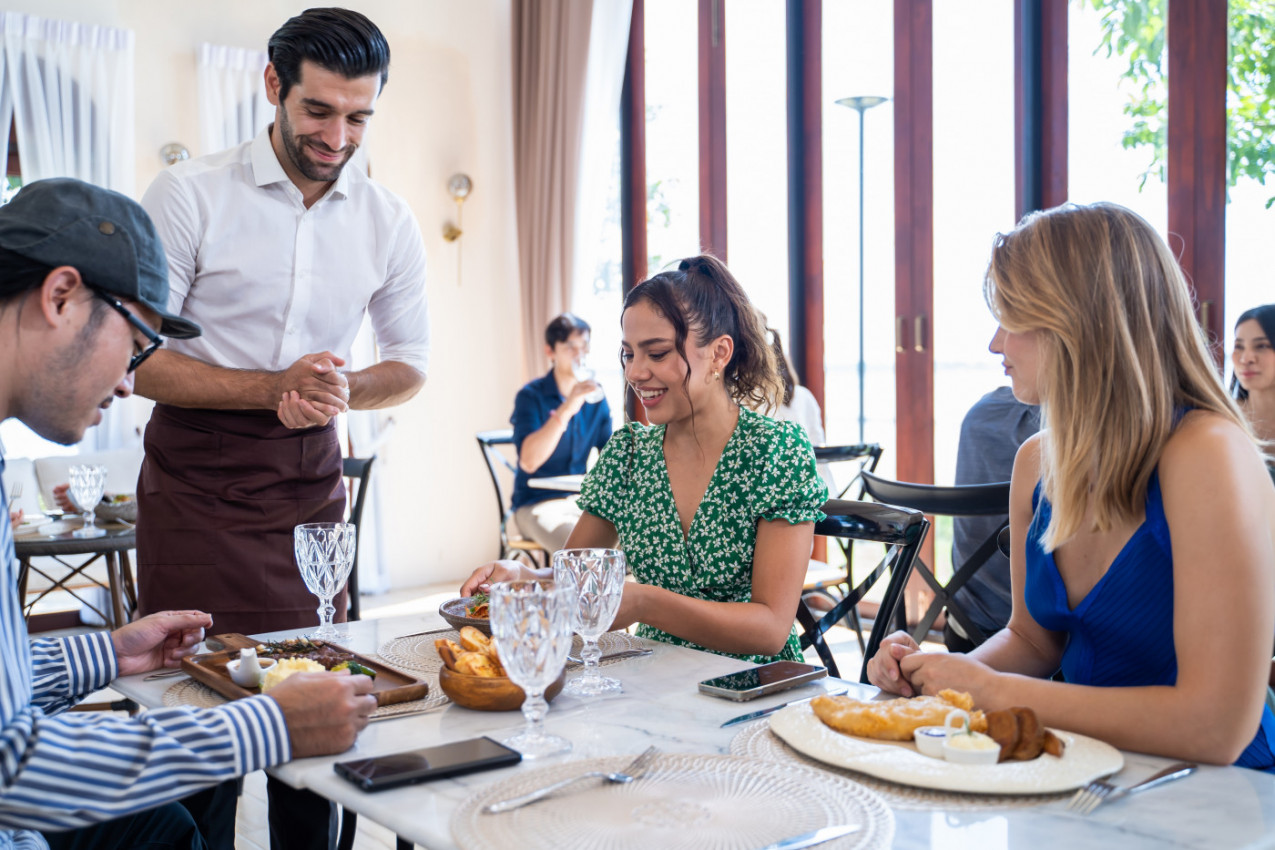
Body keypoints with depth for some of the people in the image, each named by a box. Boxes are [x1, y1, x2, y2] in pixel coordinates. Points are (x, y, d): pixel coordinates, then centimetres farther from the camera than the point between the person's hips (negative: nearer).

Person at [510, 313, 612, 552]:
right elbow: (528, 462, -23)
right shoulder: (531, 396, -8)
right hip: (536, 504, -5)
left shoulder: (595, 396, 8)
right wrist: (566, 410, -31)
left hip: (581, 500, 5)